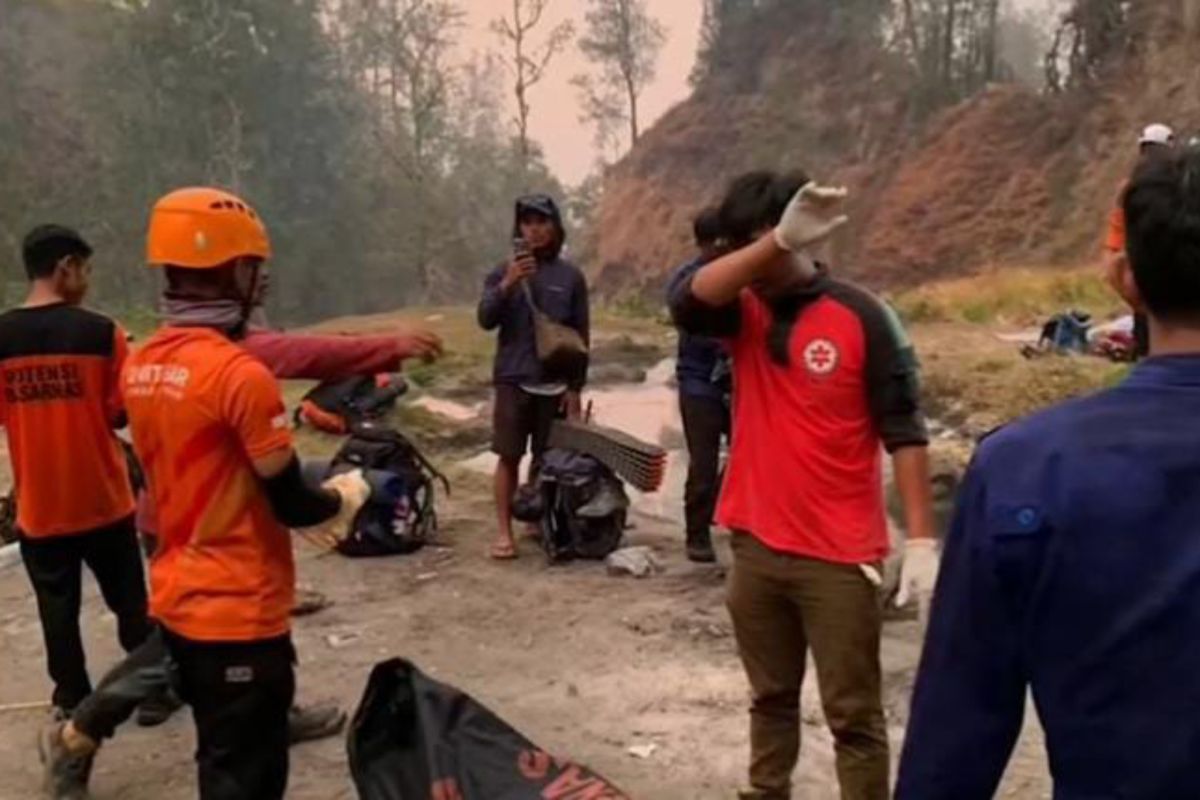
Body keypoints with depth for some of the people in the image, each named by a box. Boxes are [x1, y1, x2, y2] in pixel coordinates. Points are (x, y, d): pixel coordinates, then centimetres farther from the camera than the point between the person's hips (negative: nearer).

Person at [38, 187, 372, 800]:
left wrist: (312, 505, 13)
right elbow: (291, 505, -17)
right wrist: (347, 497, 4)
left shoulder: (139, 367, 2)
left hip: (176, 594, 8)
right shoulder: (242, 375, -22)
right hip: (240, 611, -8)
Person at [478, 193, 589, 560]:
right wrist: (507, 285, -25)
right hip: (513, 379, -1)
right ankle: (504, 531, 2)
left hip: (554, 383, 1)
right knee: (509, 457, -2)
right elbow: (486, 320, -9)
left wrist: (576, 386, 3)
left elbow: (581, 334, 6)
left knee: (545, 459, 5)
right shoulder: (503, 271, 2)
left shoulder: (570, 276, 4)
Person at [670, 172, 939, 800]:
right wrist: (777, 242, -33)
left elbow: (903, 433, -8)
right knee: (771, 698, 20)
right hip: (755, 546, 4)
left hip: (839, 556, -4)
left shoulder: (860, 316, -9)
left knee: (853, 714, 6)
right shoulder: (743, 311, 2)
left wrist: (922, 540, -14)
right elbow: (687, 302, -21)